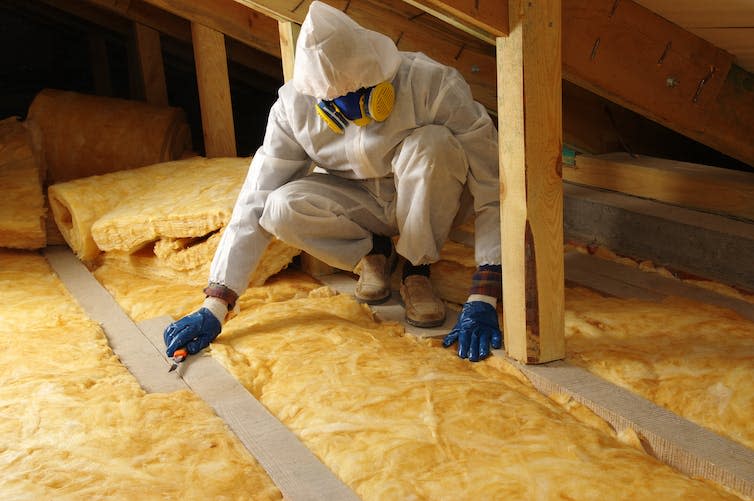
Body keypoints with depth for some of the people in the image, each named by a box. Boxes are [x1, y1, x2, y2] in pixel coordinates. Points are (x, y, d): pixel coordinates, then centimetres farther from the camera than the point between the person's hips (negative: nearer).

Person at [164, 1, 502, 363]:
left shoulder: (434, 86, -29)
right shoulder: (294, 106, -21)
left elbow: (494, 196, -29)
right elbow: (255, 205, -19)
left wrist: (481, 303, -36)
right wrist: (214, 309, -25)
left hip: (430, 197, -1)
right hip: (359, 203, 2)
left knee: (430, 143, -35)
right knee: (282, 209, -29)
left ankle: (416, 271, -12)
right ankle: (372, 253, 1)